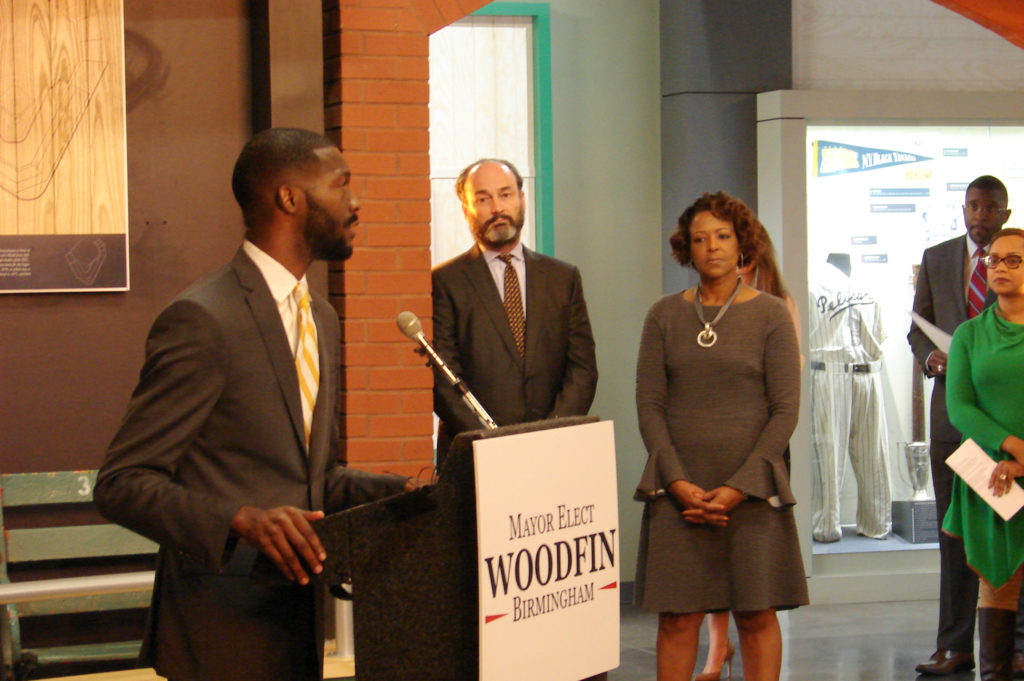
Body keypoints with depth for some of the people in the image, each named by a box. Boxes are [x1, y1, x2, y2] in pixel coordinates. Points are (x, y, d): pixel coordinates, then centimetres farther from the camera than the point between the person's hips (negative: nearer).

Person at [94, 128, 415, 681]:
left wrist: (404, 492, 3)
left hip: (300, 628, 8)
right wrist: (239, 520, -29)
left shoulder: (320, 319, 14)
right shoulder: (201, 319, -15)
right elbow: (121, 483, -16)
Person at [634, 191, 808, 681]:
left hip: (752, 490, -1)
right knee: (677, 617, -1)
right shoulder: (664, 315, 7)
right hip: (680, 490, 1)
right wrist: (679, 483, -8)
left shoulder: (770, 315, 2)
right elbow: (649, 405, 4)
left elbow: (785, 411, -2)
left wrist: (738, 489, -11)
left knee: (756, 616, 1)